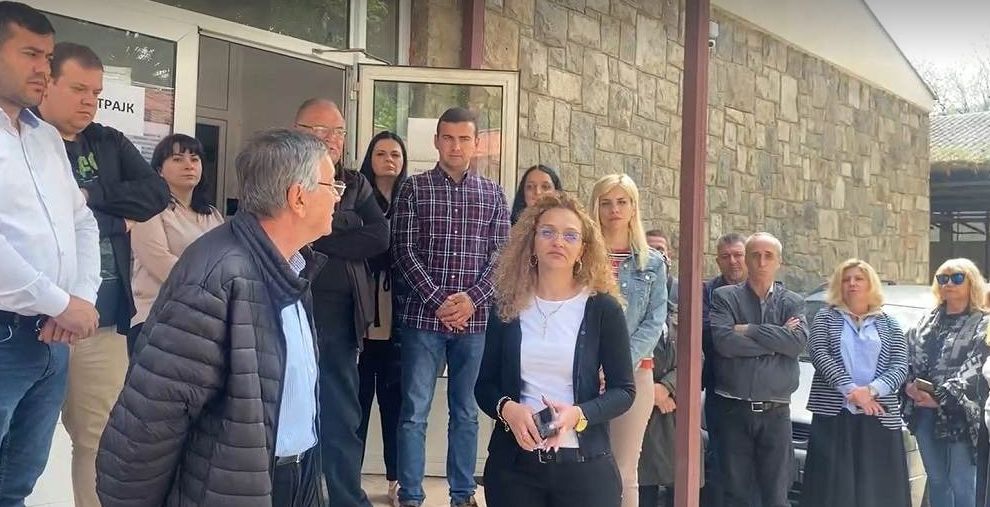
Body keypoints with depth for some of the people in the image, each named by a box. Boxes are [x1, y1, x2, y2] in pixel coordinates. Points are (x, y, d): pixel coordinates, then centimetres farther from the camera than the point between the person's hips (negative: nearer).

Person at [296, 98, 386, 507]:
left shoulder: (355, 184, 13)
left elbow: (379, 237, -3)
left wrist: (316, 240, -9)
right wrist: (346, 223, -13)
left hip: (340, 316, 3)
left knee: (342, 419, 10)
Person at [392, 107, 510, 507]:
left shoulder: (492, 194, 9)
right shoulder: (414, 188, 2)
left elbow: (501, 254, 3)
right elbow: (403, 250, -4)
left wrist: (472, 298, -11)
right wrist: (438, 300, -13)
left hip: (475, 319, 2)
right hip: (423, 316, -2)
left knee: (466, 411, 11)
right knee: (414, 411, 3)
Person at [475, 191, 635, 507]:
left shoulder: (603, 308, -3)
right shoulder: (507, 307, 3)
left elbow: (624, 390, -1)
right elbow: (485, 385, 7)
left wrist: (578, 414, -18)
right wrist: (507, 408, -14)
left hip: (585, 464, -2)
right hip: (513, 462, 2)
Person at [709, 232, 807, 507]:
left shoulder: (792, 302, 9)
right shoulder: (725, 296, 2)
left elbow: (799, 341, -10)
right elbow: (724, 341, -15)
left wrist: (749, 330, -11)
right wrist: (777, 341, -8)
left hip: (775, 412, 1)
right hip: (734, 410, -1)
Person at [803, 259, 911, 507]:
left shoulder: (889, 325, 14)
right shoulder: (826, 317, 9)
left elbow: (900, 368, 2)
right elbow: (819, 355, -6)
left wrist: (871, 390, -16)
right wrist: (851, 390, -17)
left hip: (879, 418, 2)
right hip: (833, 415, -1)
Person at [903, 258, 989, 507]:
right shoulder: (928, 319, 14)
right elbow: (908, 355, 10)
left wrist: (940, 398, -21)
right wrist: (909, 384, -9)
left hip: (959, 414, -5)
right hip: (923, 413, 5)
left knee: (962, 484, -1)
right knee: (936, 480, 14)